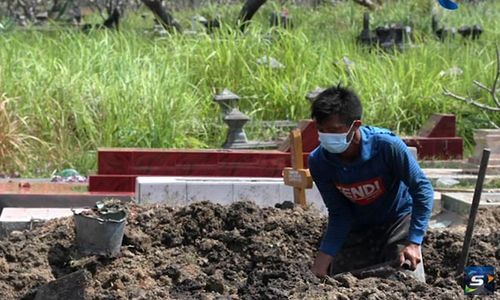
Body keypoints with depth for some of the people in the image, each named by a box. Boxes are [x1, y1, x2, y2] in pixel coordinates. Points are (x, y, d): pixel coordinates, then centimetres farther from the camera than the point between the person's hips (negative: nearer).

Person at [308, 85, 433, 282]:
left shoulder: (387, 146, -32)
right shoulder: (318, 162, -22)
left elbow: (422, 190, -22)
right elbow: (338, 214, -13)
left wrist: (414, 242, -27)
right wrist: (323, 257, -23)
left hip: (398, 219, -3)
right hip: (357, 228, 3)